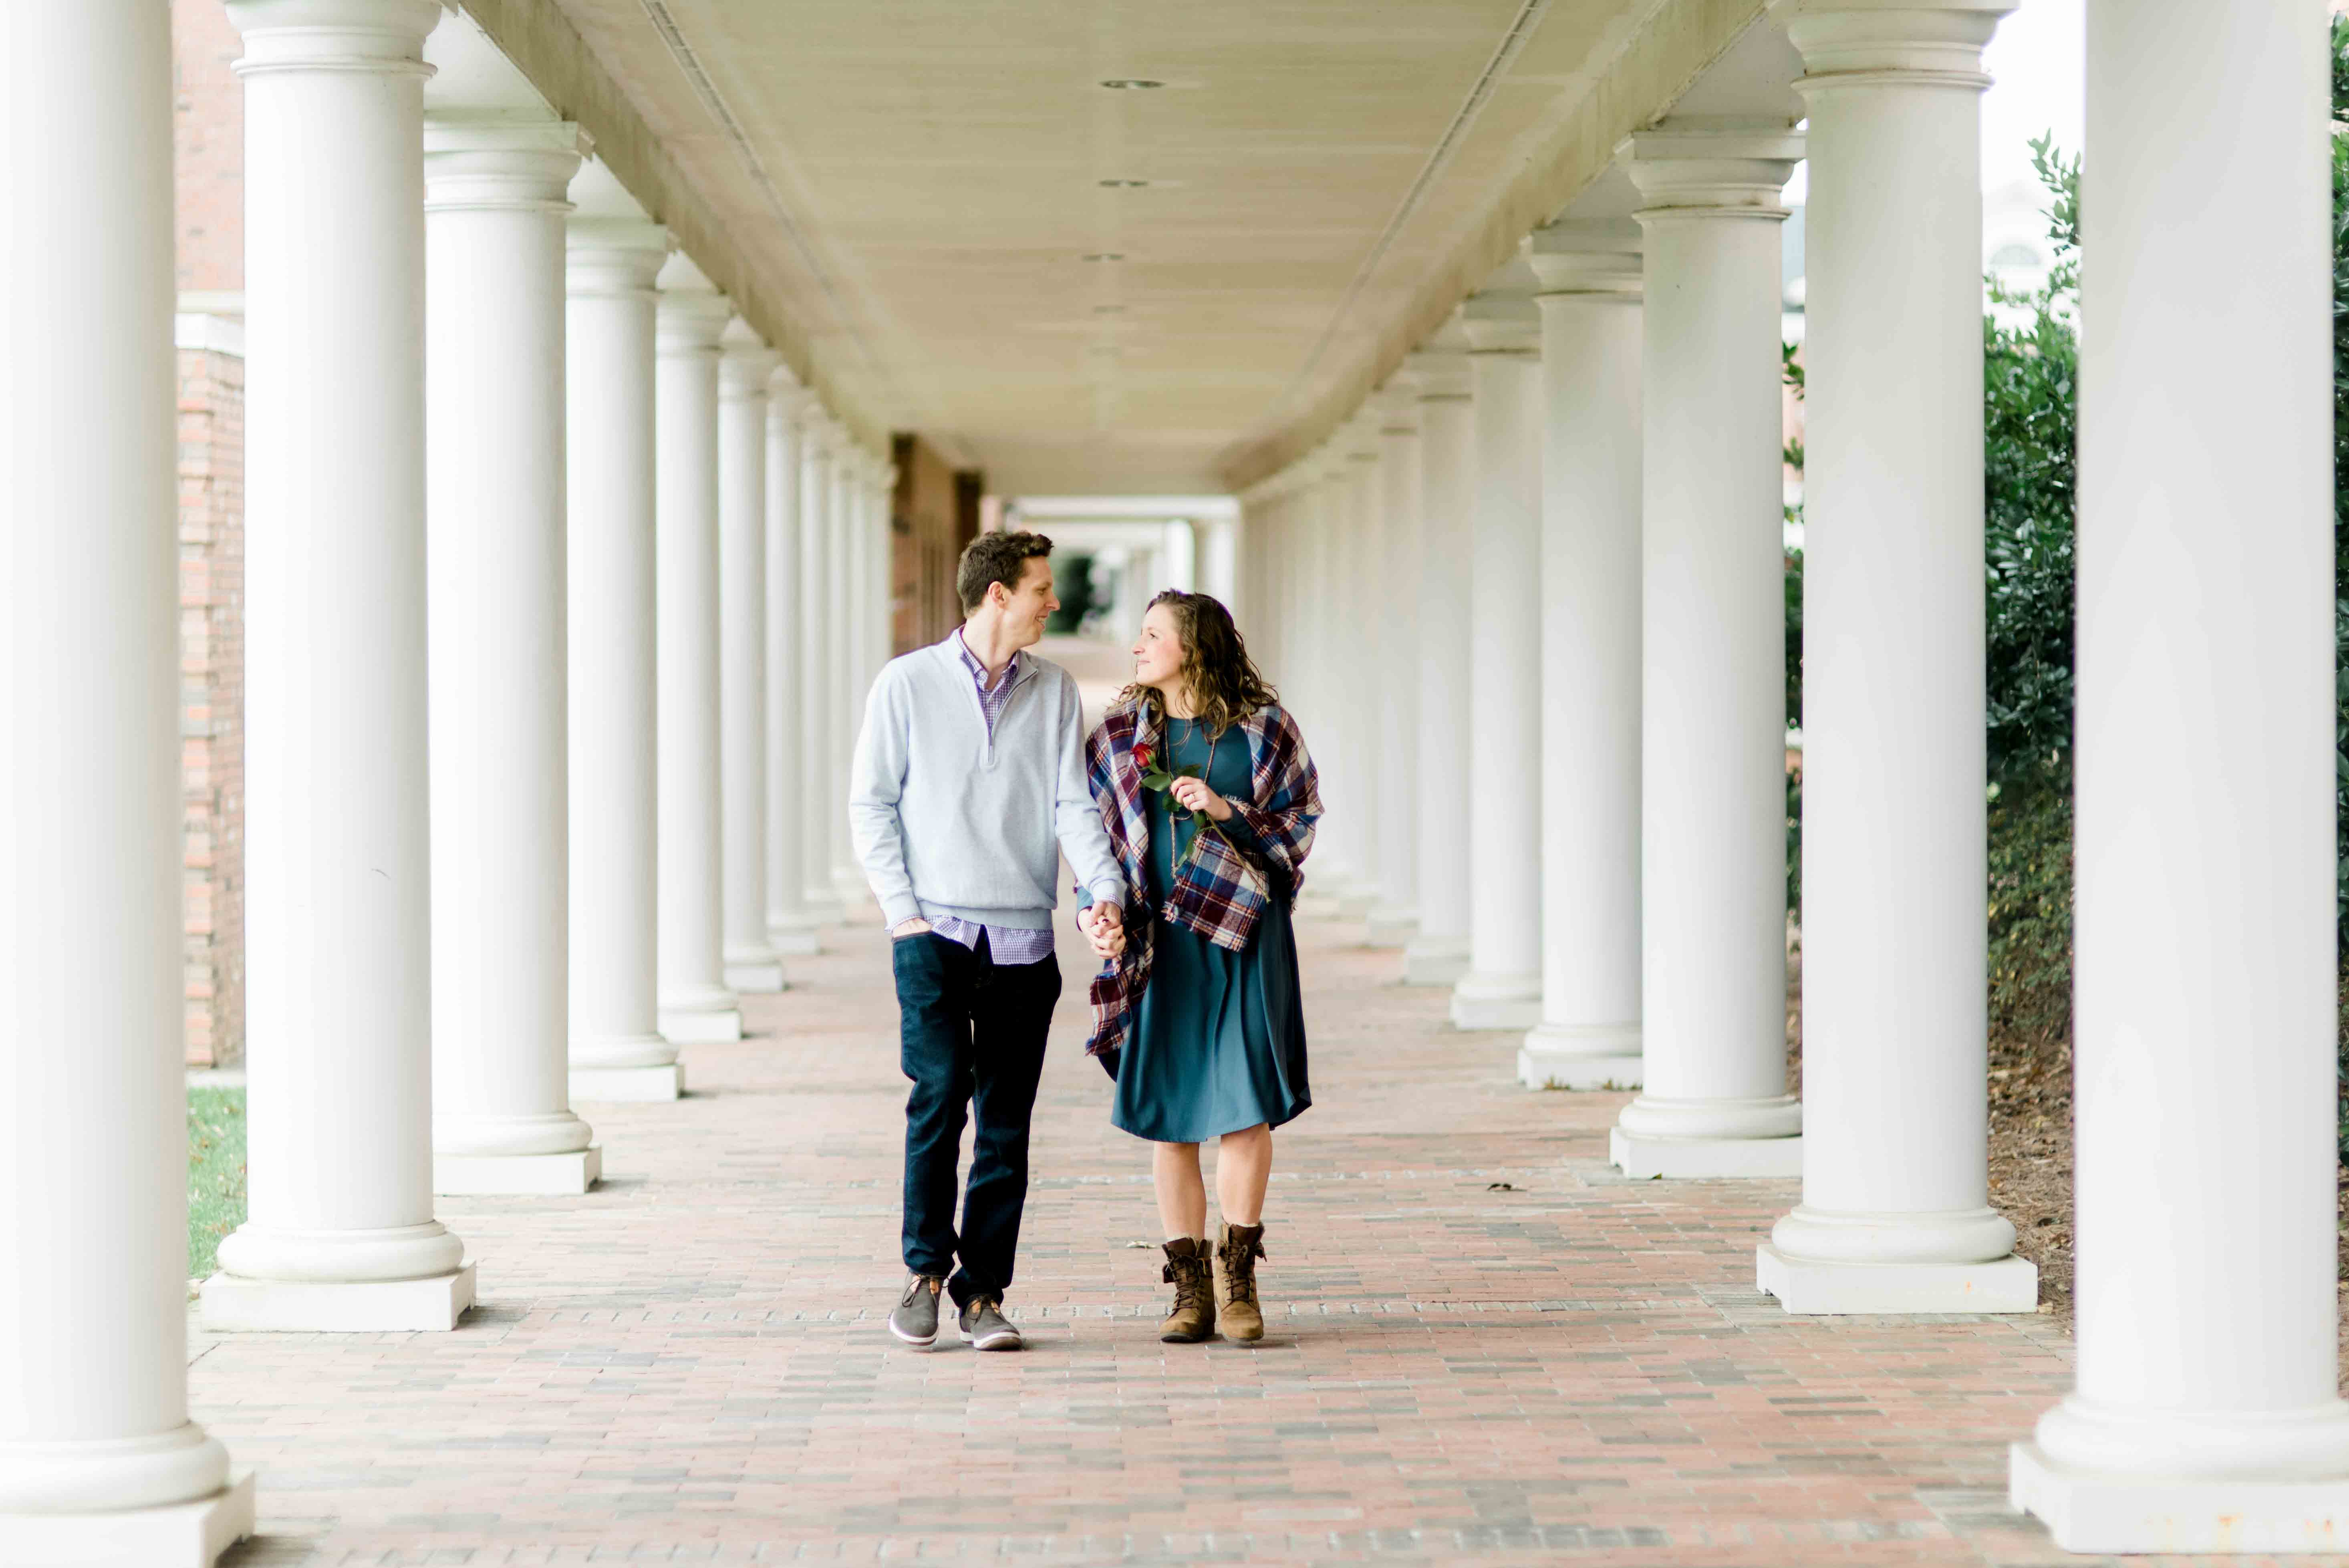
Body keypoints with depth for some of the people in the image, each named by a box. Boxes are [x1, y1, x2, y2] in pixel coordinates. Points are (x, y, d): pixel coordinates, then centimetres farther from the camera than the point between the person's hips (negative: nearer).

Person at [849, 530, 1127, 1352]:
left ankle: (983, 1291, 10)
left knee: (1006, 1121, 2)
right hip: (936, 931, -3)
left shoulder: (1054, 691, 10)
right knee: (941, 1090, -15)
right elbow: (870, 805, 3)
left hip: (1024, 937, 3)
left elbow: (1073, 802, 4)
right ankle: (926, 1265, 3)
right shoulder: (908, 683, 2)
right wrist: (902, 908, -6)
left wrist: (1105, 888, -13)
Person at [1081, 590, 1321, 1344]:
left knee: (1246, 1105, -5)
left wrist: (1228, 812, -13)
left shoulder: (1261, 727, 0)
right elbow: (1099, 837, 10)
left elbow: (1299, 822, 3)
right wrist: (1100, 916, -4)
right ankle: (1190, 1289, 8)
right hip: (1160, 940, 2)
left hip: (1241, 933, -2)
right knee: (1167, 1112, 1)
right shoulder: (1121, 736, 7)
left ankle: (1238, 1279, 8)